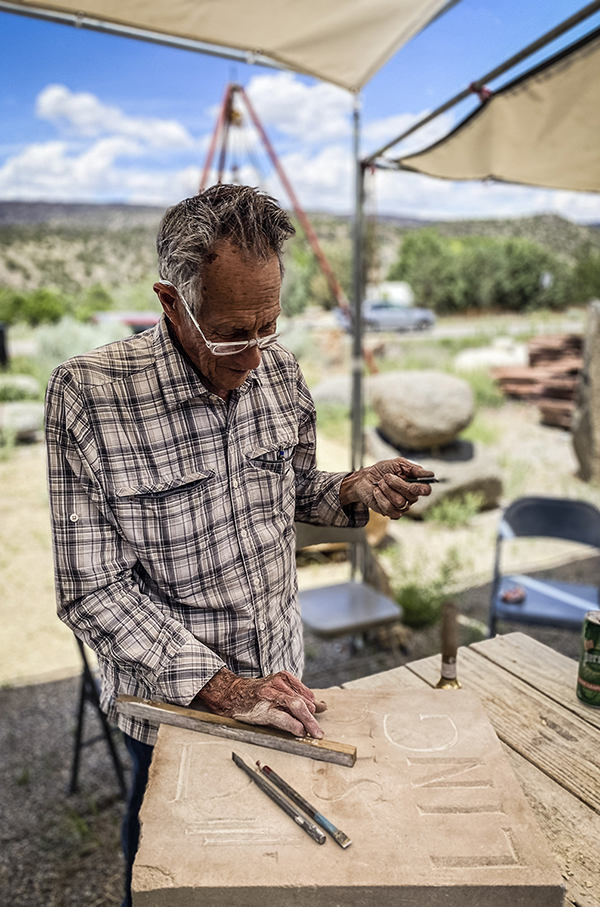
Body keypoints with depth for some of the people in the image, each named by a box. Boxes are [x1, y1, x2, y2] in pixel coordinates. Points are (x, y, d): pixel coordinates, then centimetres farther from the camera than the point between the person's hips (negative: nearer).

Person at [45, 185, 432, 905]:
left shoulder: (277, 368, -9)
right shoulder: (88, 394, -24)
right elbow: (94, 592, -22)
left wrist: (354, 492, -14)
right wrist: (221, 685, -26)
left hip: (278, 676, 4)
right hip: (171, 698, -3)